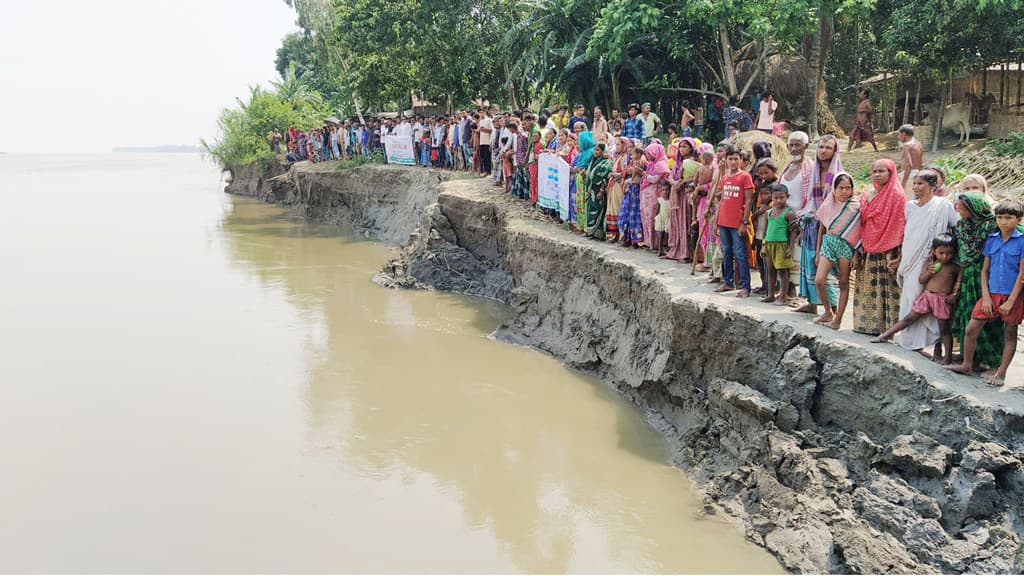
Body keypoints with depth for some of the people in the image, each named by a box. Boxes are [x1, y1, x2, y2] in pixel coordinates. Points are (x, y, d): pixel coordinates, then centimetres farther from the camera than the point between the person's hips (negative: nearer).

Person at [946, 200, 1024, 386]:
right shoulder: (992, 240, 4)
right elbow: (984, 270, 8)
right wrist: (986, 297, -1)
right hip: (992, 293, 4)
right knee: (971, 329, 3)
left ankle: (1001, 373, 14)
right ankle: (967, 365, 19)